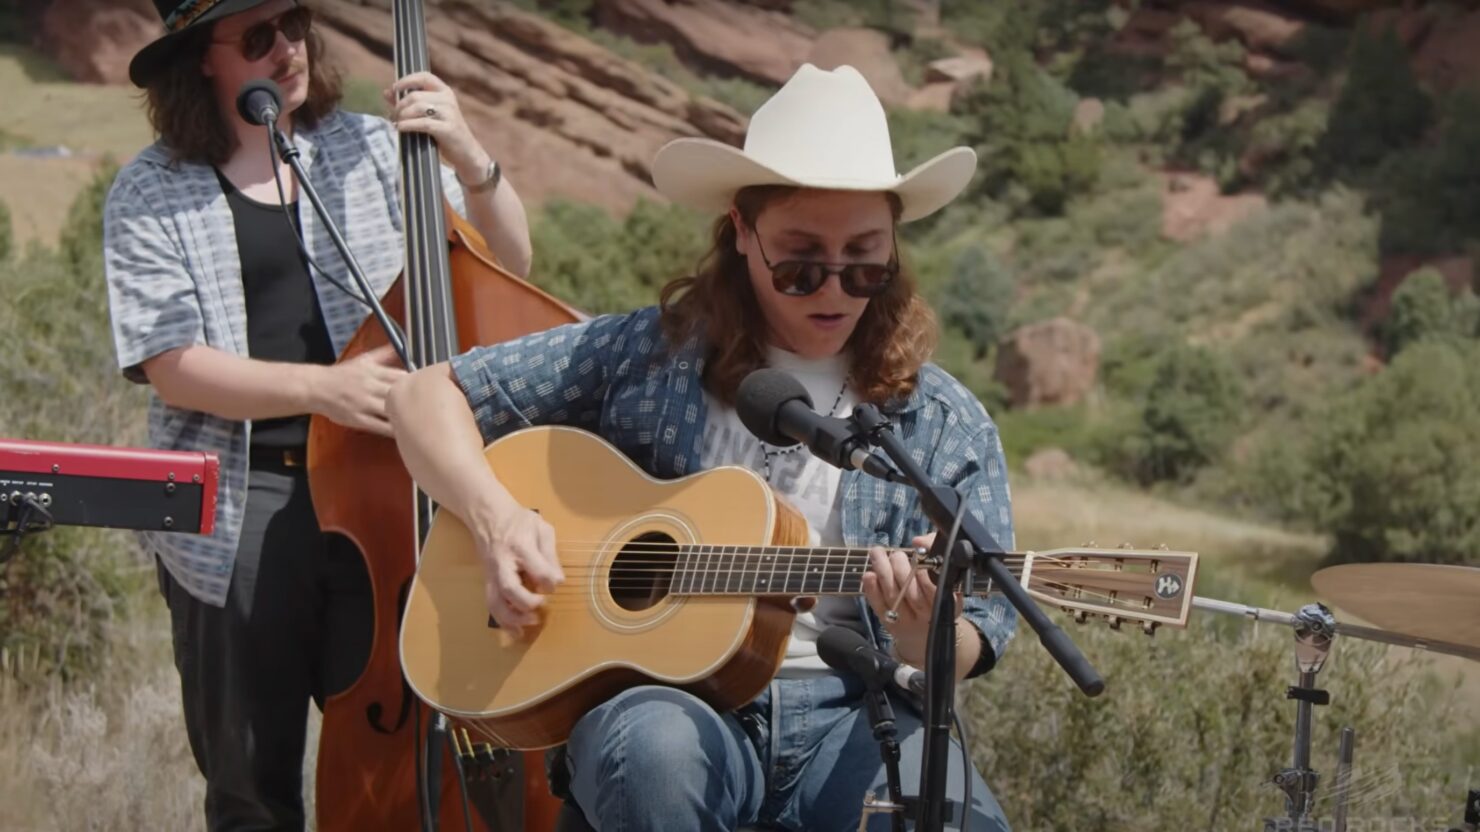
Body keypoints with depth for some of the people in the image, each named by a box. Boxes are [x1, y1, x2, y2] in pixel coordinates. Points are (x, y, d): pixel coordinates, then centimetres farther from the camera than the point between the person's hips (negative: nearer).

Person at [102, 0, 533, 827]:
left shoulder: (370, 149, 6)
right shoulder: (151, 196, 0)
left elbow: (508, 265, 5)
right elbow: (171, 369, -8)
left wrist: (471, 160, -12)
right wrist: (321, 388, -20)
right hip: (238, 509, -1)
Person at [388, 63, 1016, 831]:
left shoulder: (946, 428, 6)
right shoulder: (648, 356, 5)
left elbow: (968, 654, 7)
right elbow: (427, 395, 10)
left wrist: (922, 626, -18)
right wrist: (497, 517, -9)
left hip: (848, 720, 0)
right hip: (658, 693, 0)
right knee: (650, 750, -37)